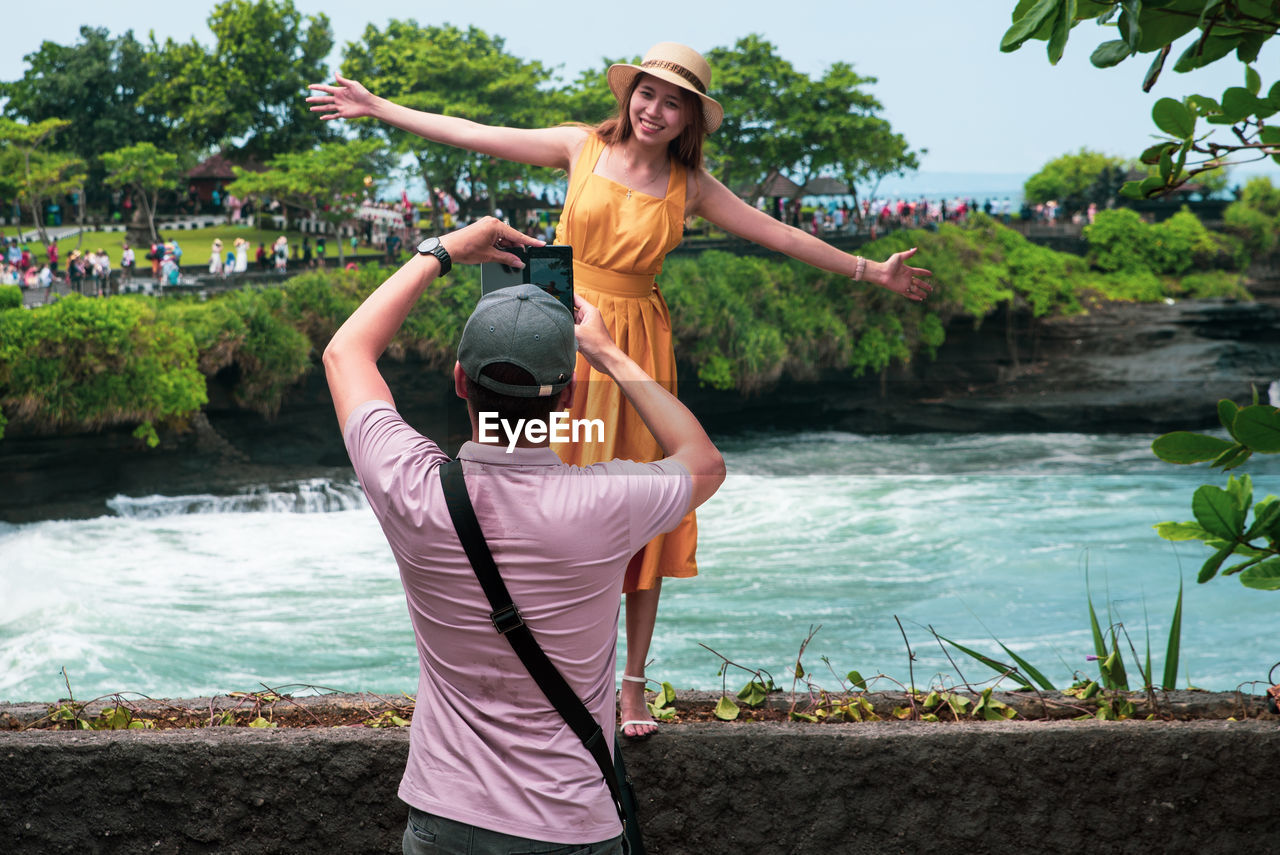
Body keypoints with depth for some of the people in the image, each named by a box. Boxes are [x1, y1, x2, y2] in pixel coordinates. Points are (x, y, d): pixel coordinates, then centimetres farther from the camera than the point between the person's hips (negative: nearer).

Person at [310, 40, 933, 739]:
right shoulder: (582, 147, 2)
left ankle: (633, 687, 10)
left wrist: (869, 271, 11)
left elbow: (781, 236, 10)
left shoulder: (690, 186, 5)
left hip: (638, 347, 1)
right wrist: (378, 108, 5)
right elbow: (475, 136, 5)